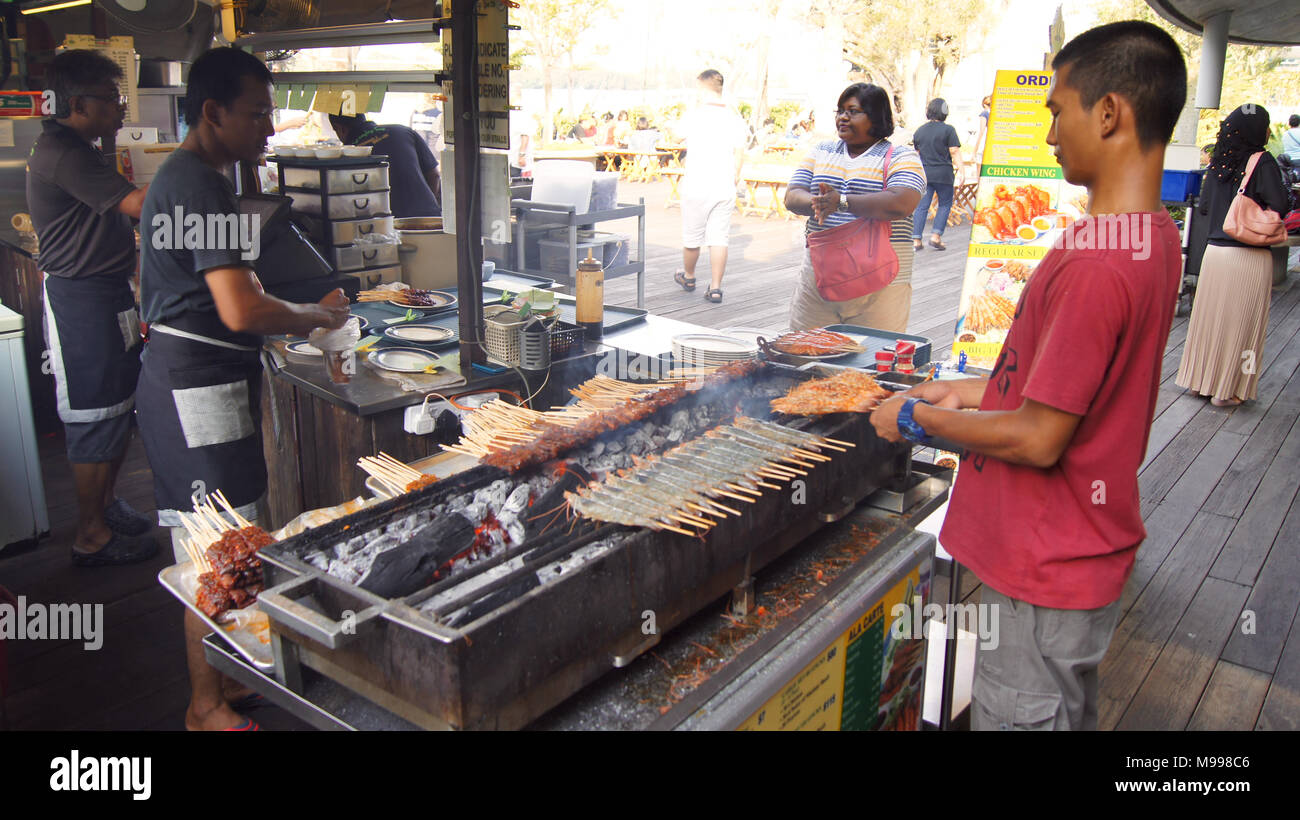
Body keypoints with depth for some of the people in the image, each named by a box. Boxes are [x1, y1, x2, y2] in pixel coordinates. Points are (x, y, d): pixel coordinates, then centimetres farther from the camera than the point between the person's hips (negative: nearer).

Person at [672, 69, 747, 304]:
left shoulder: (695, 115, -6)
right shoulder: (734, 117, 2)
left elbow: (681, 138, 13)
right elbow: (740, 154, 4)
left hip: (697, 185, -2)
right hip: (725, 187, 3)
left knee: (692, 236, 14)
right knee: (719, 238, 4)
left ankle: (688, 277, 32)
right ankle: (715, 287, 1)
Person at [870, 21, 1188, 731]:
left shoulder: (1094, 264, -28)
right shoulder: (1153, 238, 4)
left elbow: (1039, 439, -25)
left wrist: (919, 419, -11)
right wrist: (968, 392, 10)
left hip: (1046, 574, -9)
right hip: (1085, 548, 9)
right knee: (1070, 710, 27)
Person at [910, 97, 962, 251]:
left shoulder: (919, 131, 10)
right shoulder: (948, 129, -5)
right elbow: (954, 152, -8)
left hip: (924, 174, 4)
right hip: (943, 174, -4)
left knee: (922, 206, 4)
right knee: (945, 205, 10)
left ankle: (916, 240, -2)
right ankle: (936, 236, 1)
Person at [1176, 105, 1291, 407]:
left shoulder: (1218, 164, 4)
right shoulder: (1263, 161, -11)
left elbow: (1203, 208, 9)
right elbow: (1280, 206, -19)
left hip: (1215, 251, 5)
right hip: (1250, 257, -5)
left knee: (1211, 315, 14)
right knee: (1241, 321, 4)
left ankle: (1201, 379, 23)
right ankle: (1228, 390, 10)